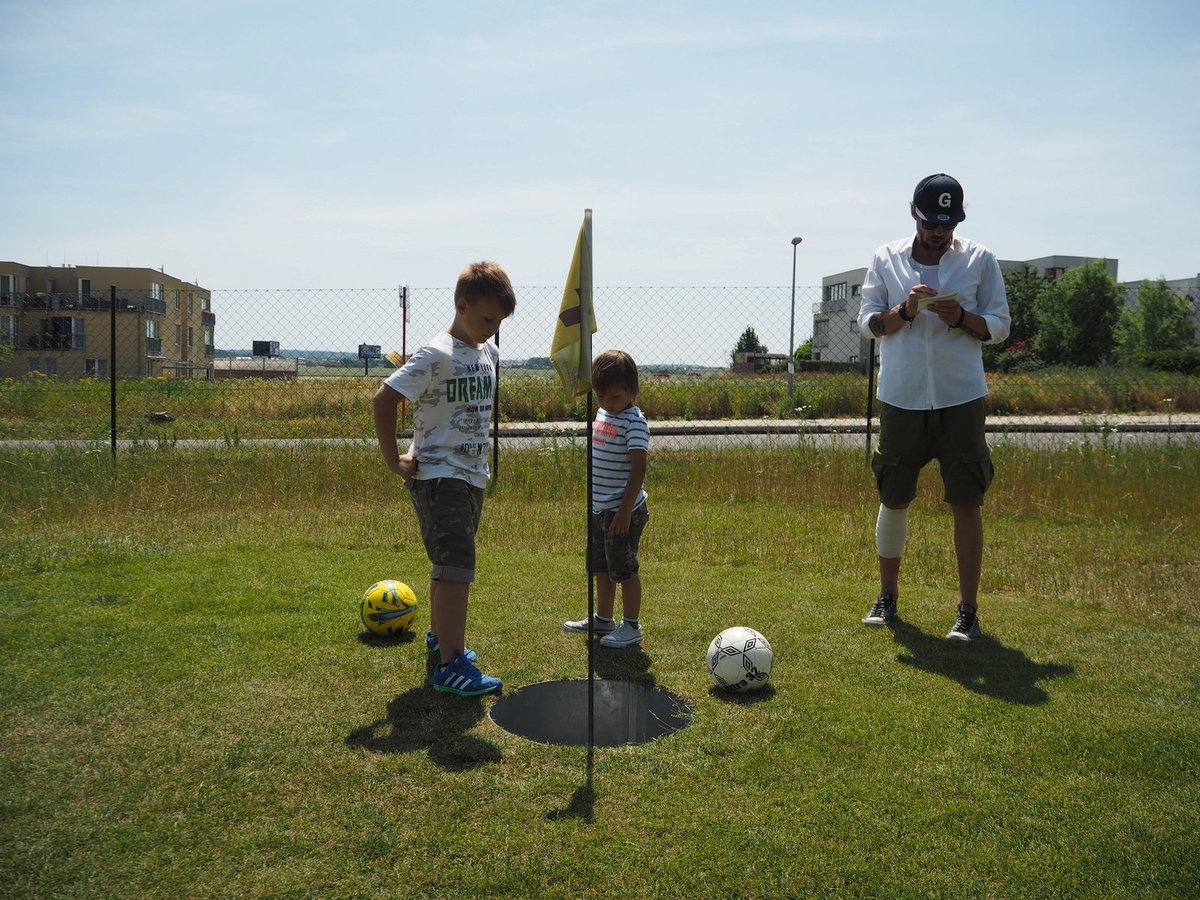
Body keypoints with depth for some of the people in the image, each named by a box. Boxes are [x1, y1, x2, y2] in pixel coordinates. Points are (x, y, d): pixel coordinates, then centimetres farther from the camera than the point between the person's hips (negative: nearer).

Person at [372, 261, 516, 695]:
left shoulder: (490, 353, 8)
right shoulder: (437, 356, -17)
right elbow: (384, 399, -19)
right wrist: (394, 460, -15)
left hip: (473, 475, 8)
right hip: (439, 478, -8)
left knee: (448, 564, 20)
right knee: (457, 566, -12)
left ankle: (439, 636, 37)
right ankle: (451, 665, -7)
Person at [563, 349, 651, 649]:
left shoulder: (634, 422, -17)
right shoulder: (602, 414, 10)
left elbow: (638, 468, -22)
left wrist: (624, 510, -26)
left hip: (622, 510, -9)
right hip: (599, 508, 9)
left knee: (624, 568, 2)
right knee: (600, 567, 19)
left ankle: (631, 626, 15)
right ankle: (603, 619, 34)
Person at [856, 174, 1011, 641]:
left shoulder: (980, 259, 4)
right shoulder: (885, 258, 7)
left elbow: (999, 325, 4)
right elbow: (867, 322, 4)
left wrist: (962, 318, -15)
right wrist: (904, 311, -15)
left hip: (960, 398, -1)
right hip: (901, 397, 1)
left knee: (966, 502, -2)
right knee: (893, 499, 8)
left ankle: (968, 609, 8)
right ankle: (887, 596, 24)